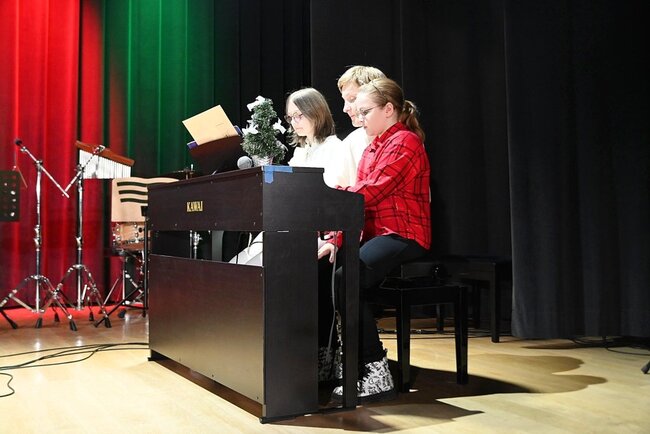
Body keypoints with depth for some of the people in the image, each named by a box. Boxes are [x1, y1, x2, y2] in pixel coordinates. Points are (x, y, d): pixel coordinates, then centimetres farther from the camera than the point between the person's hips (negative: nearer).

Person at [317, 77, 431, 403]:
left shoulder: (405, 142, -7)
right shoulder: (373, 148, 23)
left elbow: (369, 192, -19)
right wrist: (337, 241, 1)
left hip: (403, 236, -9)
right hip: (373, 234, 9)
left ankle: (376, 375, -24)